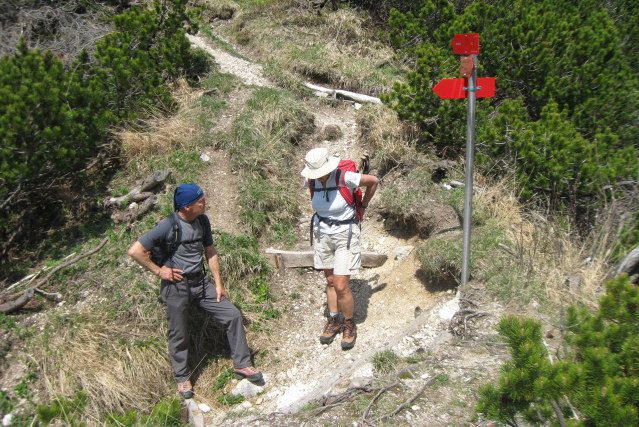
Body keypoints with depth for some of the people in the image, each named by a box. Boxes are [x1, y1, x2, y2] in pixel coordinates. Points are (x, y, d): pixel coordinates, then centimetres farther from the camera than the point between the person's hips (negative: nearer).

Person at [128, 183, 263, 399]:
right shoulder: (168, 226, -18)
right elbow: (135, 251, -19)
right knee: (179, 335, 8)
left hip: (200, 282, 6)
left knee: (233, 315, 1)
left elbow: (210, 251, 10)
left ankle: (242, 365, 16)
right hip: (176, 286, -5)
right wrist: (158, 270, -13)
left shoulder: (202, 221, 1)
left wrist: (218, 284, 8)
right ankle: (182, 378, 32)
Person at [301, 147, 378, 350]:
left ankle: (349, 324, 18)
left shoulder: (344, 177, -22)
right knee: (330, 281, 15)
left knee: (341, 286, -5)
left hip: (345, 233, -4)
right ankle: (333, 321, 31)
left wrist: (363, 206, 3)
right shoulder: (310, 180, -9)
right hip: (322, 232, 4)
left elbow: (373, 181, -8)